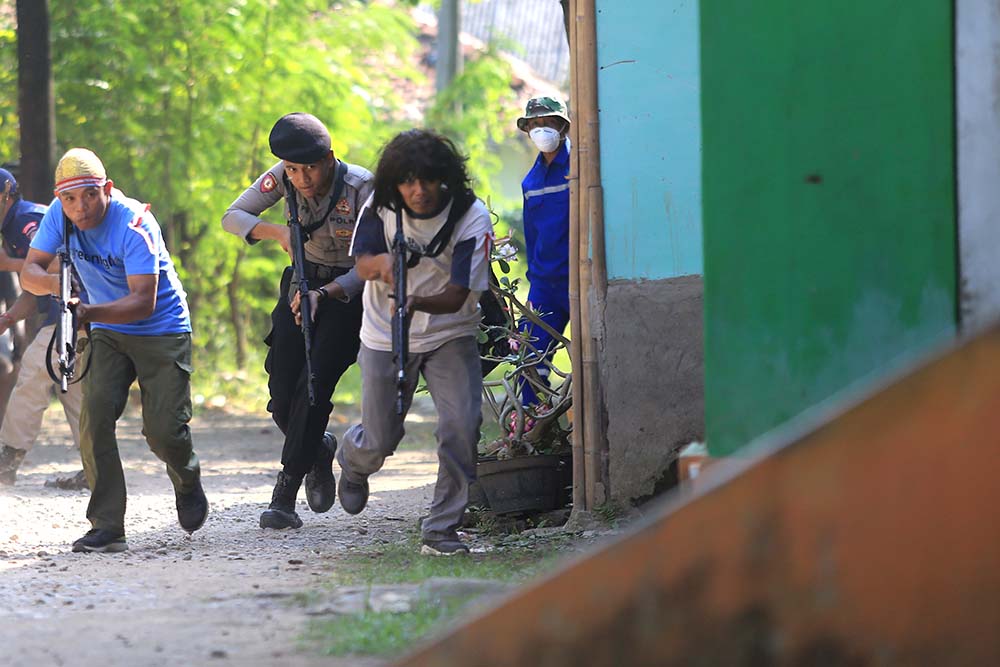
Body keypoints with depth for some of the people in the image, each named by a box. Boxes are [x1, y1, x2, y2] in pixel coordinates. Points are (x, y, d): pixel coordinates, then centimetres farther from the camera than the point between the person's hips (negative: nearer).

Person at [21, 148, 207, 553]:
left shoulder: (135, 224, -27)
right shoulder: (59, 215, -11)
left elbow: (144, 302, -32)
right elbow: (29, 271, -10)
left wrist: (90, 313, -48)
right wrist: (53, 283, -34)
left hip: (162, 331, -4)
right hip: (108, 333, 4)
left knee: (164, 431, -11)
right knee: (94, 417, -17)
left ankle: (187, 481, 26)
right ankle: (107, 527, -13)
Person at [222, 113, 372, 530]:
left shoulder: (361, 188, -25)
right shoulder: (284, 176, -13)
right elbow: (233, 217, -11)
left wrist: (323, 295, -37)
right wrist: (278, 232, -30)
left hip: (349, 287, -4)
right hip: (304, 278, 4)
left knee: (315, 383, -18)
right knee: (283, 387, -6)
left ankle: (285, 495, -16)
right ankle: (318, 451, 25)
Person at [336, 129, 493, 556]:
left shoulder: (472, 219, -21)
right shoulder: (381, 208, -12)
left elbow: (457, 296, -25)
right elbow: (362, 263, -10)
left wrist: (418, 303, -46)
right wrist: (381, 263, -35)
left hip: (449, 334, -1)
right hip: (385, 338, 1)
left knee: (462, 426, -20)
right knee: (379, 441, 6)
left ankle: (441, 529, -9)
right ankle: (352, 462, 45)